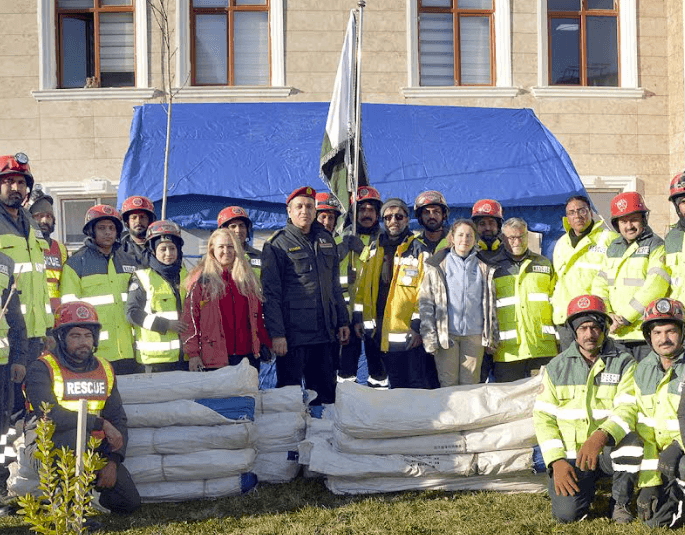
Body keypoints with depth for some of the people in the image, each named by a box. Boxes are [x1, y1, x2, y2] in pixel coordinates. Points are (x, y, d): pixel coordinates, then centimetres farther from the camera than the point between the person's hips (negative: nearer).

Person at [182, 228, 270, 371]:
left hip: (247, 357, 4)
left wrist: (266, 345, 13)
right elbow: (189, 318, -2)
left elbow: (258, 315, 20)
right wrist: (192, 354, -9)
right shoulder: (201, 280, 3)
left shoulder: (249, 279, 17)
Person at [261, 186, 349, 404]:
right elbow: (271, 293, -8)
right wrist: (276, 334, -15)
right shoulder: (277, 244, -4)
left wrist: (343, 321, 15)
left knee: (326, 394, 10)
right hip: (293, 335, -5)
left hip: (325, 333, 5)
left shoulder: (326, 239, 14)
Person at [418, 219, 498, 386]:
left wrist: (493, 336, 8)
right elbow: (425, 302, 1)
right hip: (446, 333, -2)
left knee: (471, 384, 4)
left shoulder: (484, 268, 11)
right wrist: (429, 336, -6)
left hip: (474, 334, 2)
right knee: (448, 383, 1)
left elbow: (490, 303, 13)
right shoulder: (437, 266, 5)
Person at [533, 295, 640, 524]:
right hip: (571, 455, 1)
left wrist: (600, 437, -36)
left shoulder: (624, 363, -2)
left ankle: (621, 501, -7)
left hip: (610, 451, -1)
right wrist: (556, 462, -10)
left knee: (630, 441, -36)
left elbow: (628, 410, -16)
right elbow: (543, 417, 3)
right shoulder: (556, 367, 5)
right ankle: (586, 487, 17)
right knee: (566, 512, -21)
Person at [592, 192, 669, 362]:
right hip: (616, 334, 6)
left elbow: (654, 287, -15)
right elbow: (599, 285, 13)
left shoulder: (656, 246, -3)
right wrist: (606, 313, -5)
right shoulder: (613, 248, 18)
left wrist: (625, 317, -15)